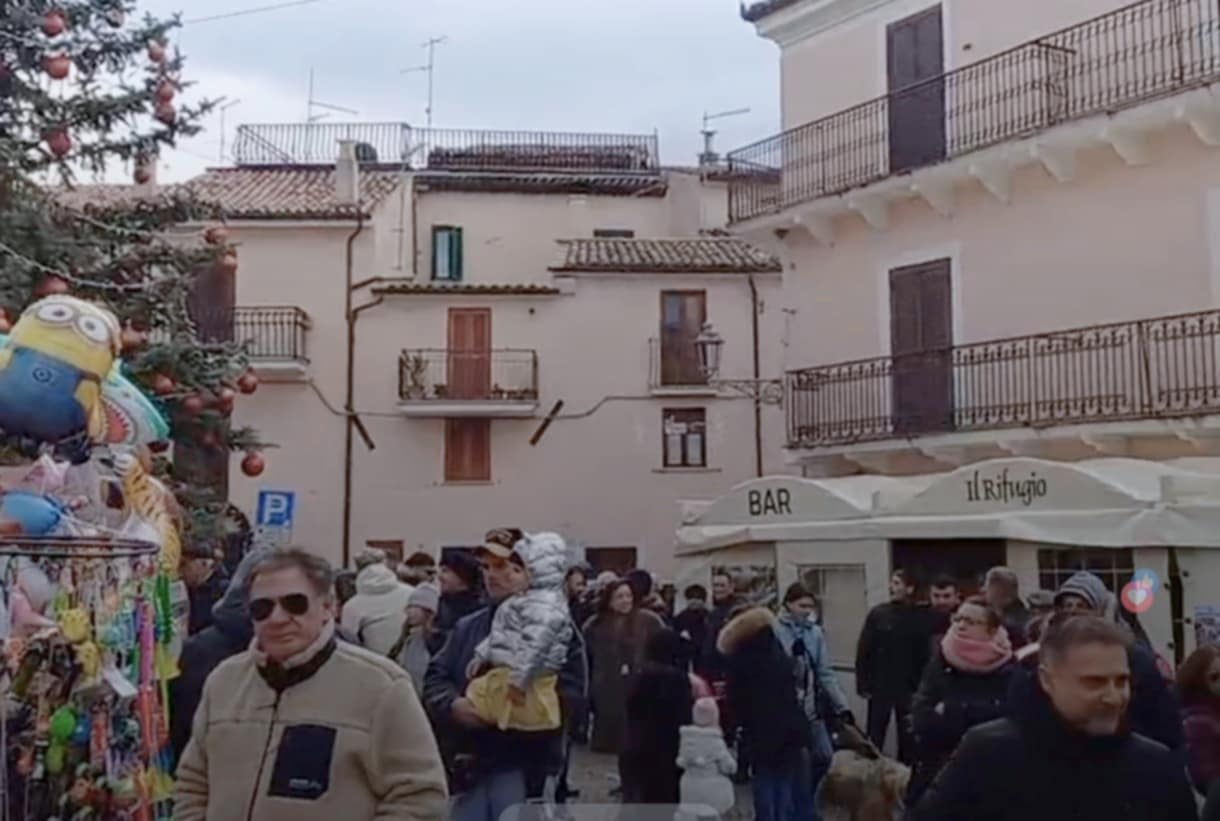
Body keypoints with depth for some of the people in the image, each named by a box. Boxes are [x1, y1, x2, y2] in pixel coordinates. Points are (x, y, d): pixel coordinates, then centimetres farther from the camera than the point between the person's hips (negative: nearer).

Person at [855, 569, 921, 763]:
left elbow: (923, 654, -4)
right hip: (880, 686, 0)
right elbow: (863, 651, -3)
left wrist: (920, 685, -8)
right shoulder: (877, 614, -2)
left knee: (908, 737, 10)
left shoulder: (917, 618, -3)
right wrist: (863, 684, -7)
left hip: (908, 687, 0)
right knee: (875, 736, 8)